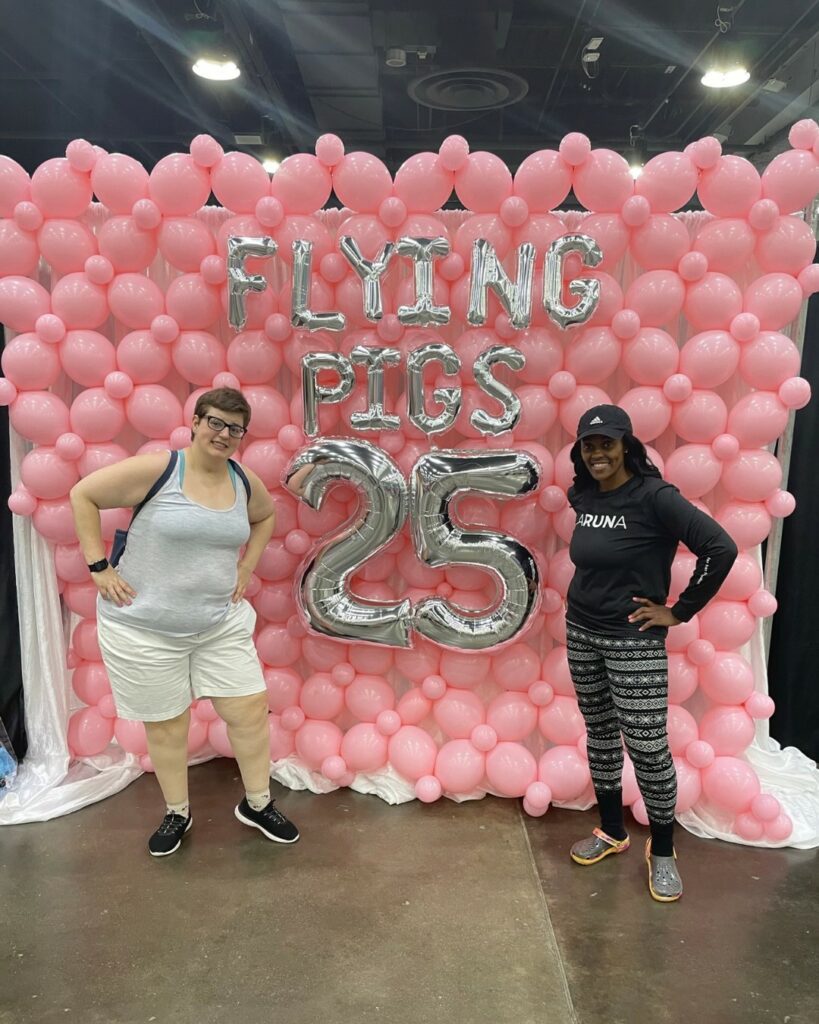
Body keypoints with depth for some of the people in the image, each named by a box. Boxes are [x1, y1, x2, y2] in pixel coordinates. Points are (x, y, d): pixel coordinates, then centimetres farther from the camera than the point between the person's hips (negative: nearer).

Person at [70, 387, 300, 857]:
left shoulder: (245, 482, -1)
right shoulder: (156, 469, -16)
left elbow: (266, 516, 21)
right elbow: (83, 495, -9)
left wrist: (247, 567, 10)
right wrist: (99, 567, -11)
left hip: (222, 623, 4)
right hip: (146, 628, -4)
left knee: (251, 711, 6)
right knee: (166, 726, 12)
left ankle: (257, 804, 30)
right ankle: (177, 813, 37)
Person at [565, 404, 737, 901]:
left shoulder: (654, 497, -17)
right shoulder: (584, 497, 2)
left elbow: (721, 548, -23)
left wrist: (680, 611, -16)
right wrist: (590, 598, 10)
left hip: (634, 640, -6)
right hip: (581, 633, 6)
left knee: (648, 746, 0)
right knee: (600, 734, 16)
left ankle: (663, 851, 22)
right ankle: (612, 832, 34)